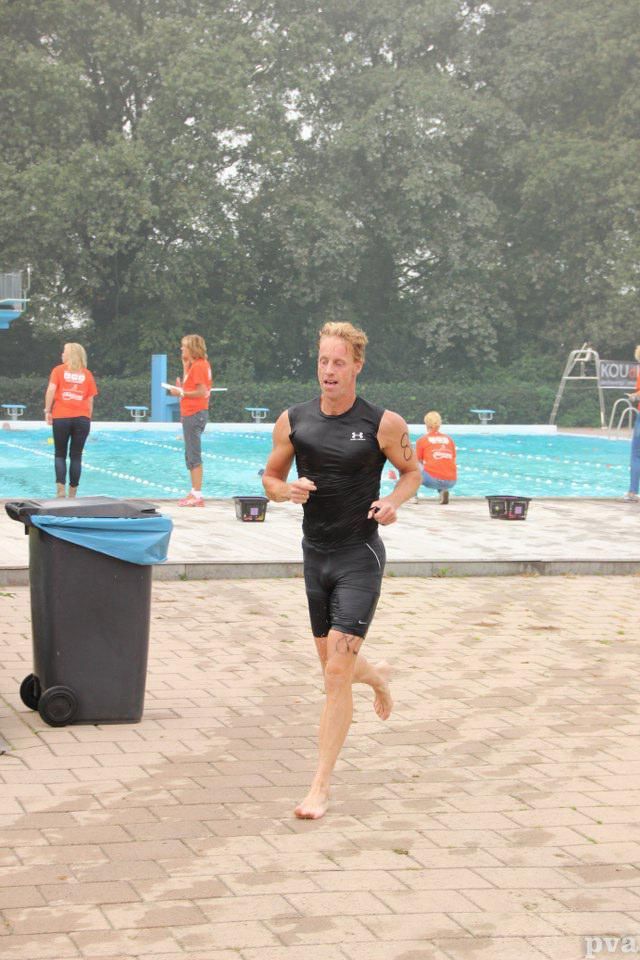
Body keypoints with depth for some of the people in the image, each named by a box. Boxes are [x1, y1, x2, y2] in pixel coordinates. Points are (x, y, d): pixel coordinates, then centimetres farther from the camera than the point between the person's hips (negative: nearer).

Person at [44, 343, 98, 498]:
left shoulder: (58, 370, 4)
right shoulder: (87, 374, 10)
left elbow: (51, 390, -8)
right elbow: (91, 399, 8)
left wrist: (48, 411, -3)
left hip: (61, 417, -1)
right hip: (82, 418, 1)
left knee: (60, 454, 8)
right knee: (76, 456, 5)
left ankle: (60, 488, -8)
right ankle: (72, 493, 4)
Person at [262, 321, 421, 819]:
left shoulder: (383, 424, -9)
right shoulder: (293, 421, 0)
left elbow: (412, 471, 6)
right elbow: (270, 476, 11)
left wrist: (393, 501, -14)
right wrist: (287, 490, -12)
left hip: (360, 556, -4)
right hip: (316, 554, 5)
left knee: (336, 673, -11)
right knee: (333, 665, 17)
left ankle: (321, 786, -4)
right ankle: (377, 674, 54)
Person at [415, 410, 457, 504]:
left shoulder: (422, 440, 8)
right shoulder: (449, 439, 17)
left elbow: (418, 462, 19)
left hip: (433, 479, -3)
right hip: (451, 482, 4)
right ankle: (443, 491, 10)